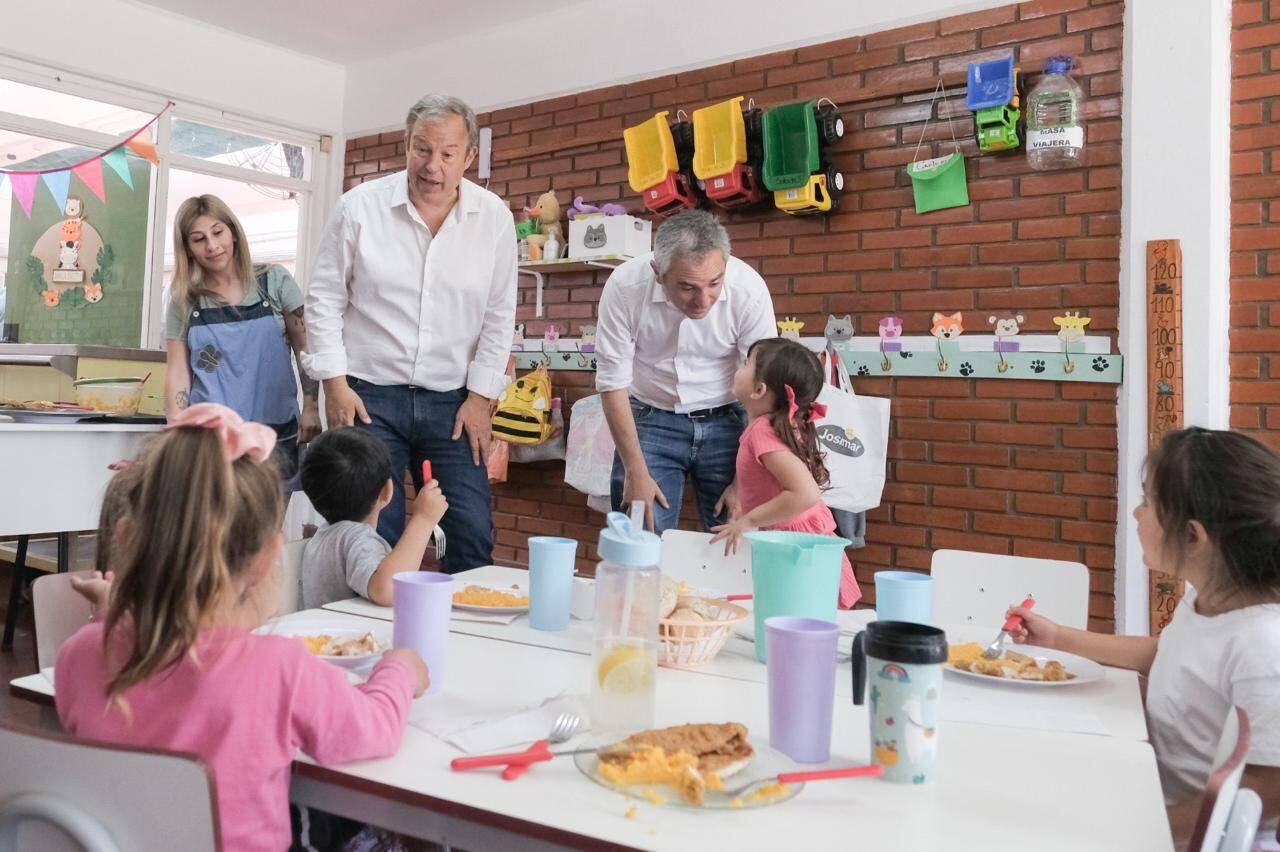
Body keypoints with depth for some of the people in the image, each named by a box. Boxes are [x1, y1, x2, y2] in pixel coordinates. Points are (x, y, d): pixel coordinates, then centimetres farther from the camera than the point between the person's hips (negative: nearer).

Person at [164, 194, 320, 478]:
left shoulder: (275, 280, 2)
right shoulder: (184, 300, 5)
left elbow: (305, 349, 4)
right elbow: (177, 371, 4)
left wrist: (310, 408, -4)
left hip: (276, 431, 0)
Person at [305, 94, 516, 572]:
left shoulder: (494, 218, 0)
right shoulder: (360, 207, -4)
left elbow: (499, 316, 4)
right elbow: (325, 299, 2)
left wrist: (480, 397, 0)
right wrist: (335, 383, -4)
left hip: (452, 402, 2)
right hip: (368, 396, -1)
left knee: (474, 536, 0)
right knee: (376, 539, -1)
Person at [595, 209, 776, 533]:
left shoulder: (749, 289, -20)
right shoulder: (624, 286, -20)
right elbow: (613, 383, -11)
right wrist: (635, 472, -12)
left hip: (725, 421, 0)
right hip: (650, 421, 0)